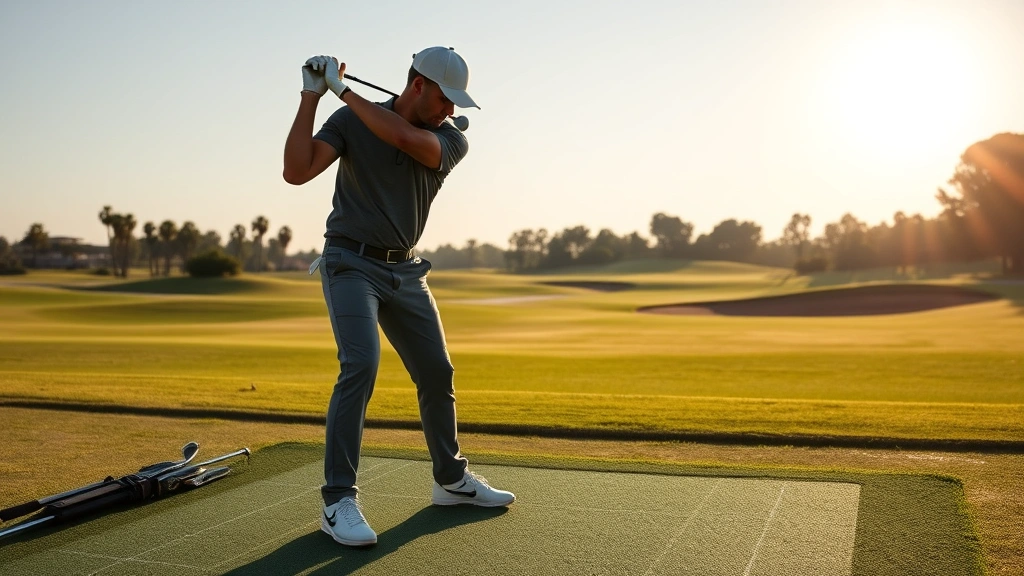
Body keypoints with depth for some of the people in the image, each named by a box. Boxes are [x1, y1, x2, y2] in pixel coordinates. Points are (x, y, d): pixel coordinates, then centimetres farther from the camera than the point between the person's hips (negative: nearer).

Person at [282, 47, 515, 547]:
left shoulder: (450, 140, -2)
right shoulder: (350, 120, -6)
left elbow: (404, 137, -24)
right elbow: (296, 171, -18)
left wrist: (344, 90, -20)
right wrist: (311, 97, -19)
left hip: (405, 270, 4)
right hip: (351, 262, -4)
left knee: (437, 372, 6)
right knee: (361, 364, -23)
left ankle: (451, 479, 25)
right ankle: (338, 501, -16)